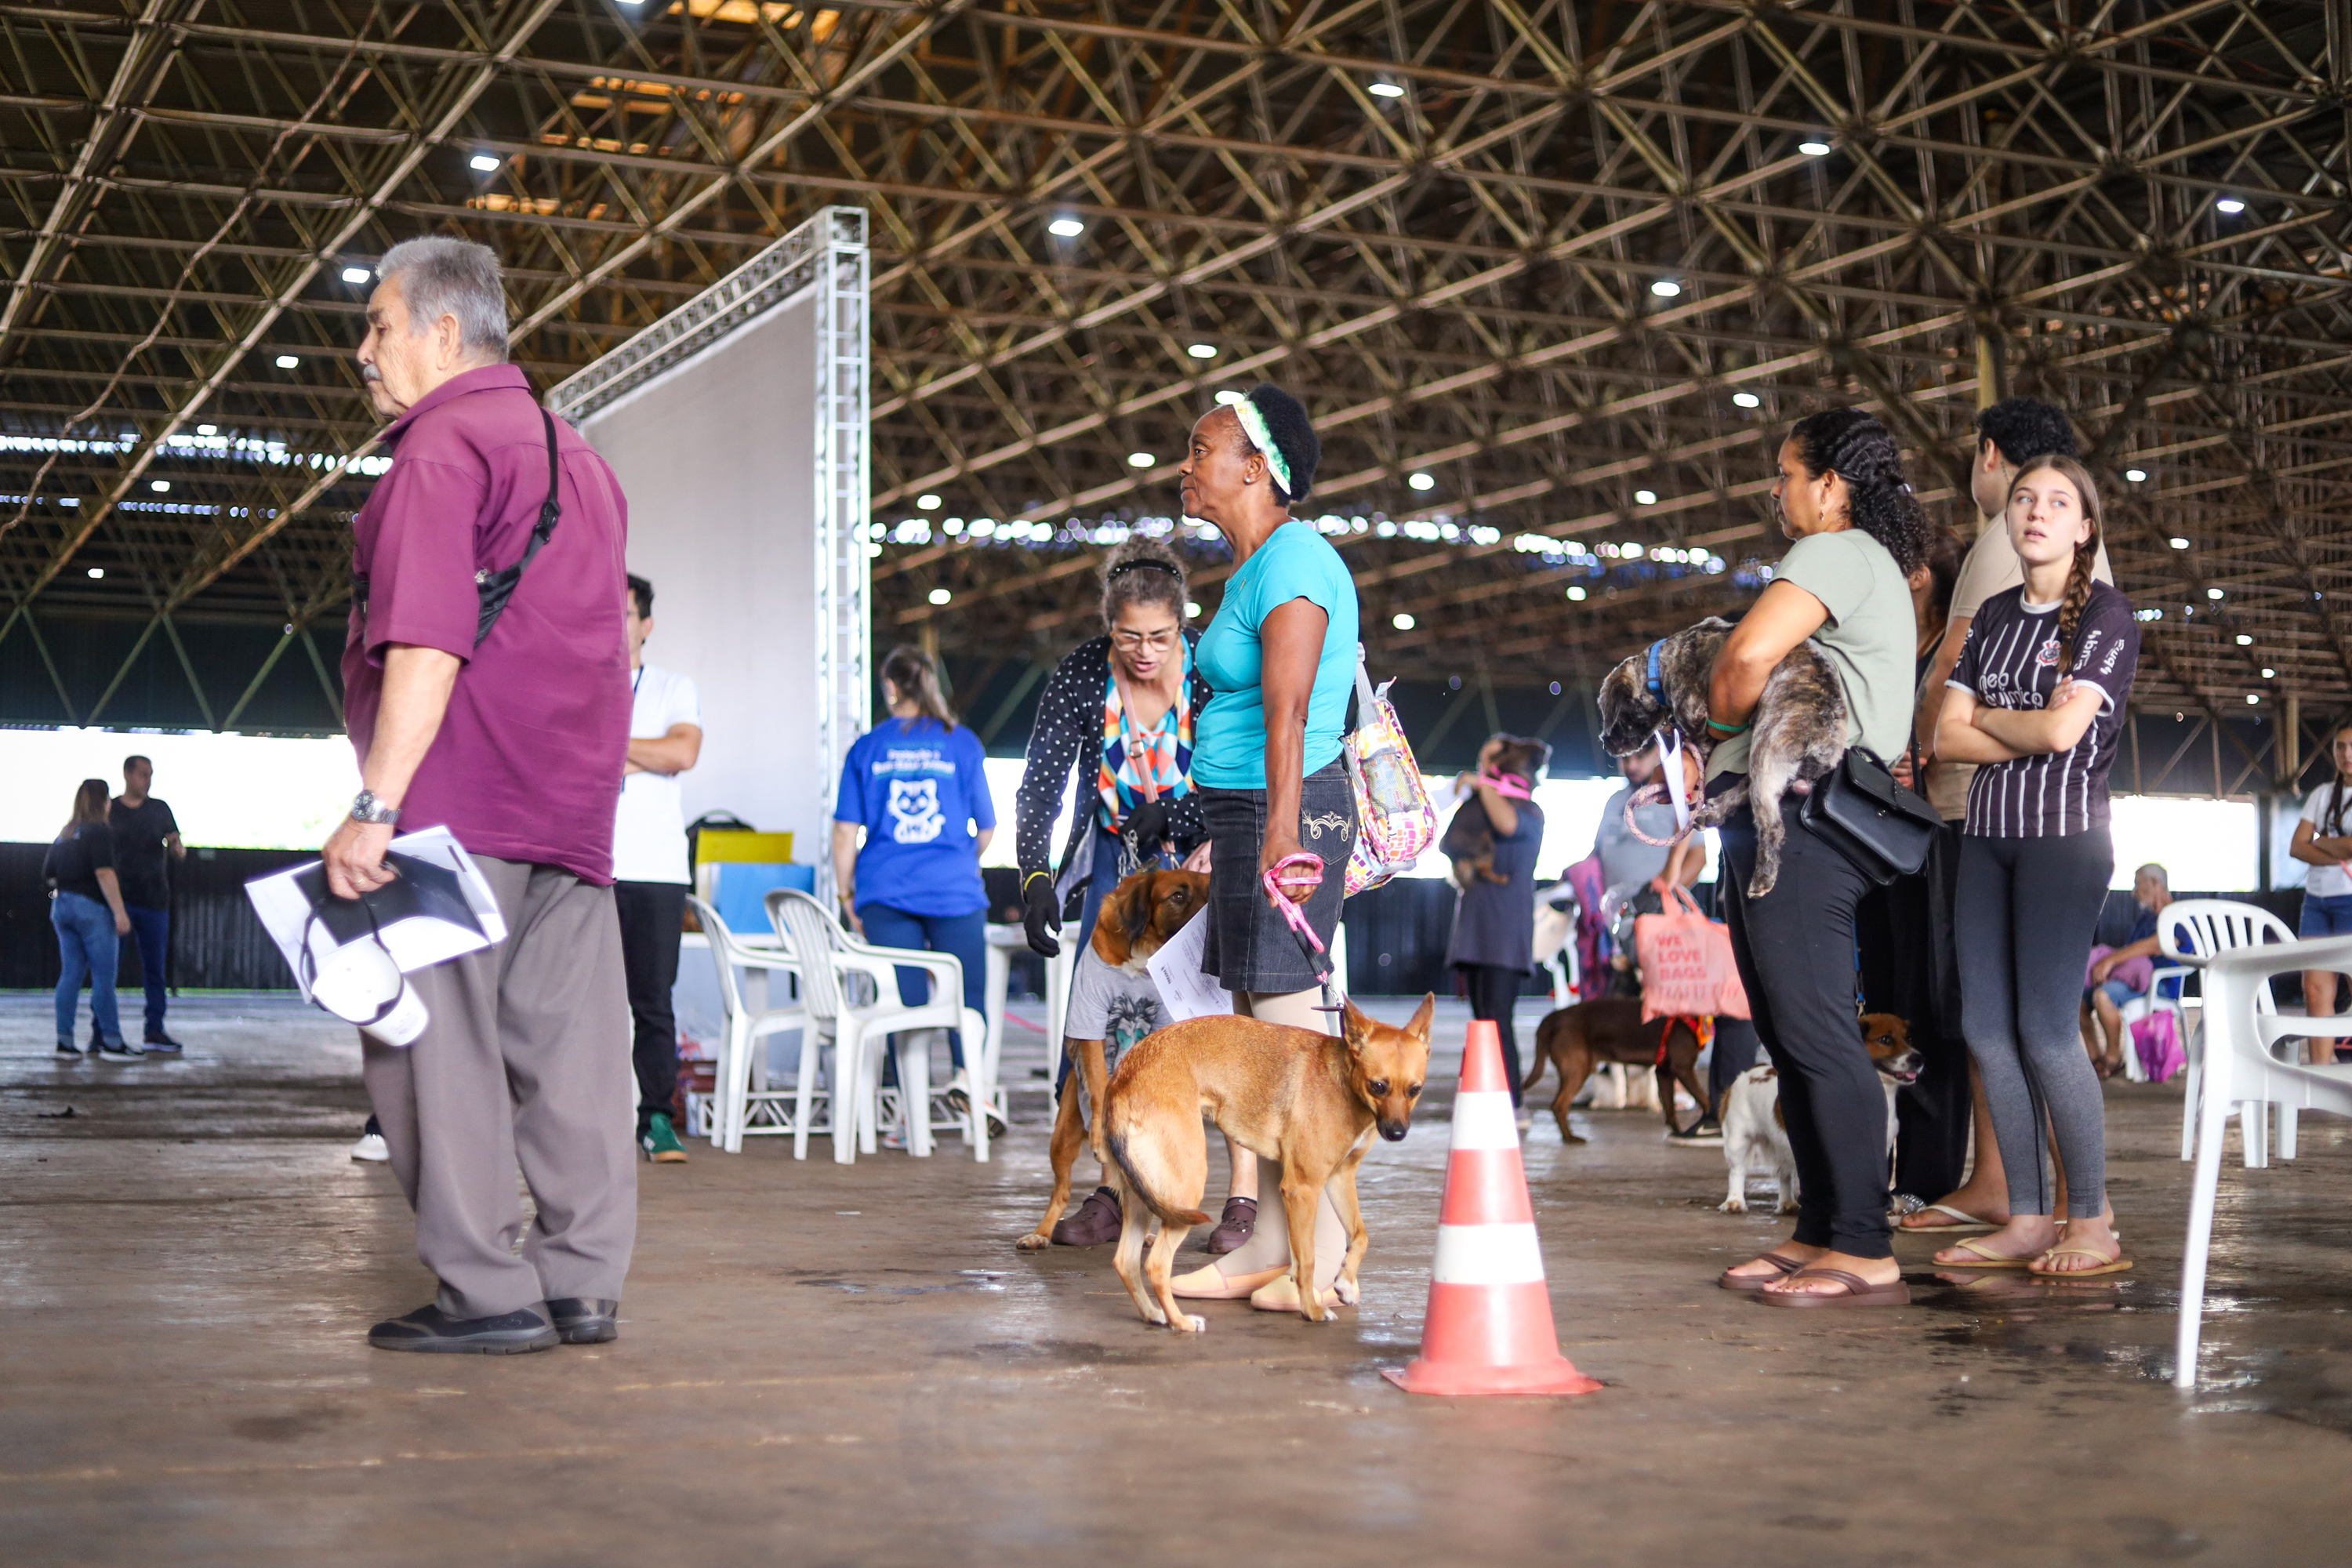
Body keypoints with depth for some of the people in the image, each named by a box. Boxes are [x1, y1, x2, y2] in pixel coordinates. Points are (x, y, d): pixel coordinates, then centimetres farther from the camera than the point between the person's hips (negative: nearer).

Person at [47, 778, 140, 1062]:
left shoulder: (64, 834, 15)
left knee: (70, 974, 8)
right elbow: (104, 873, -18)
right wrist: (120, 912, -19)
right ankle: (112, 1042, -5)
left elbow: (48, 873, 18)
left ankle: (64, 1040, 6)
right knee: (104, 976, -5)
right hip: (92, 906, -8)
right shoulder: (100, 831, -9)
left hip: (62, 905, 8)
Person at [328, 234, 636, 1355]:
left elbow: (428, 643, -18)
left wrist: (375, 805, -20)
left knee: (434, 1033, -4)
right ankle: (583, 1283, 9)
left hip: (461, 799, -8)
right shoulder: (575, 454, 22)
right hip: (575, 799, 9)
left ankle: (488, 1291, -5)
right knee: (568, 1039, 7)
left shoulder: (444, 444, -7)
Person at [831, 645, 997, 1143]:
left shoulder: (867, 748, 5)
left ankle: (915, 1114, 1)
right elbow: (986, 827, 8)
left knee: (904, 999, 4)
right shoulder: (962, 743, 3)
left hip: (886, 892, 1)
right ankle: (968, 1072, -20)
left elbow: (846, 830, 3)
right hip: (954, 888, -1)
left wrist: (847, 897, 12)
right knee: (968, 990, 6)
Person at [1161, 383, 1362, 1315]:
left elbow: (1288, 713, -21)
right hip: (1244, 812, 10)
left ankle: (1325, 1254, -5)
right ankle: (1266, 1248, 15)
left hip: (1283, 808, -10)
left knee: (1288, 1025, -10)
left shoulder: (1292, 561, -12)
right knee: (1255, 1028, 10)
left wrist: (1281, 835, -27)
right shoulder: (1255, 565, 19)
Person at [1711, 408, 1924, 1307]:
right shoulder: (1875, 574, 27)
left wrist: (1719, 726, -2)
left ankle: (1865, 1255, -11)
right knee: (1789, 1039, 11)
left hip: (1800, 824, -11)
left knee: (1817, 1036, -12)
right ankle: (1820, 1234, 15)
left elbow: (1745, 660, -22)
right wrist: (1721, 767, 11)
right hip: (1765, 826, 11)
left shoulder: (1839, 554, -7)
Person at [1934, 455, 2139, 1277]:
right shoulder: (1995, 615, 15)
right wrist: (2027, 737, -7)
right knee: (1987, 1029, 2)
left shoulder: (2105, 613, -3)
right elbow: (1947, 736, 7)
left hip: (2065, 835, -6)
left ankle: (2093, 1224, -3)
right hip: (1988, 835, 6)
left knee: (2046, 1028, -11)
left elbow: (2063, 726, -15)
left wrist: (1986, 717, 1)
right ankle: (2028, 1218, 8)